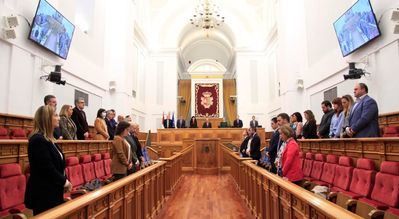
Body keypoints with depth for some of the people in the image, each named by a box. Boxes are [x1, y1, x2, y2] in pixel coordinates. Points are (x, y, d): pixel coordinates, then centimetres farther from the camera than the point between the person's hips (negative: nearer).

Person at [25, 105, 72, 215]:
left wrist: (64, 181, 0)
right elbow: (48, 169, -24)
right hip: (43, 194, -9)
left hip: (52, 192, 9)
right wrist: (64, 181, -12)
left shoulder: (48, 139, 11)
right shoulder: (38, 140, -19)